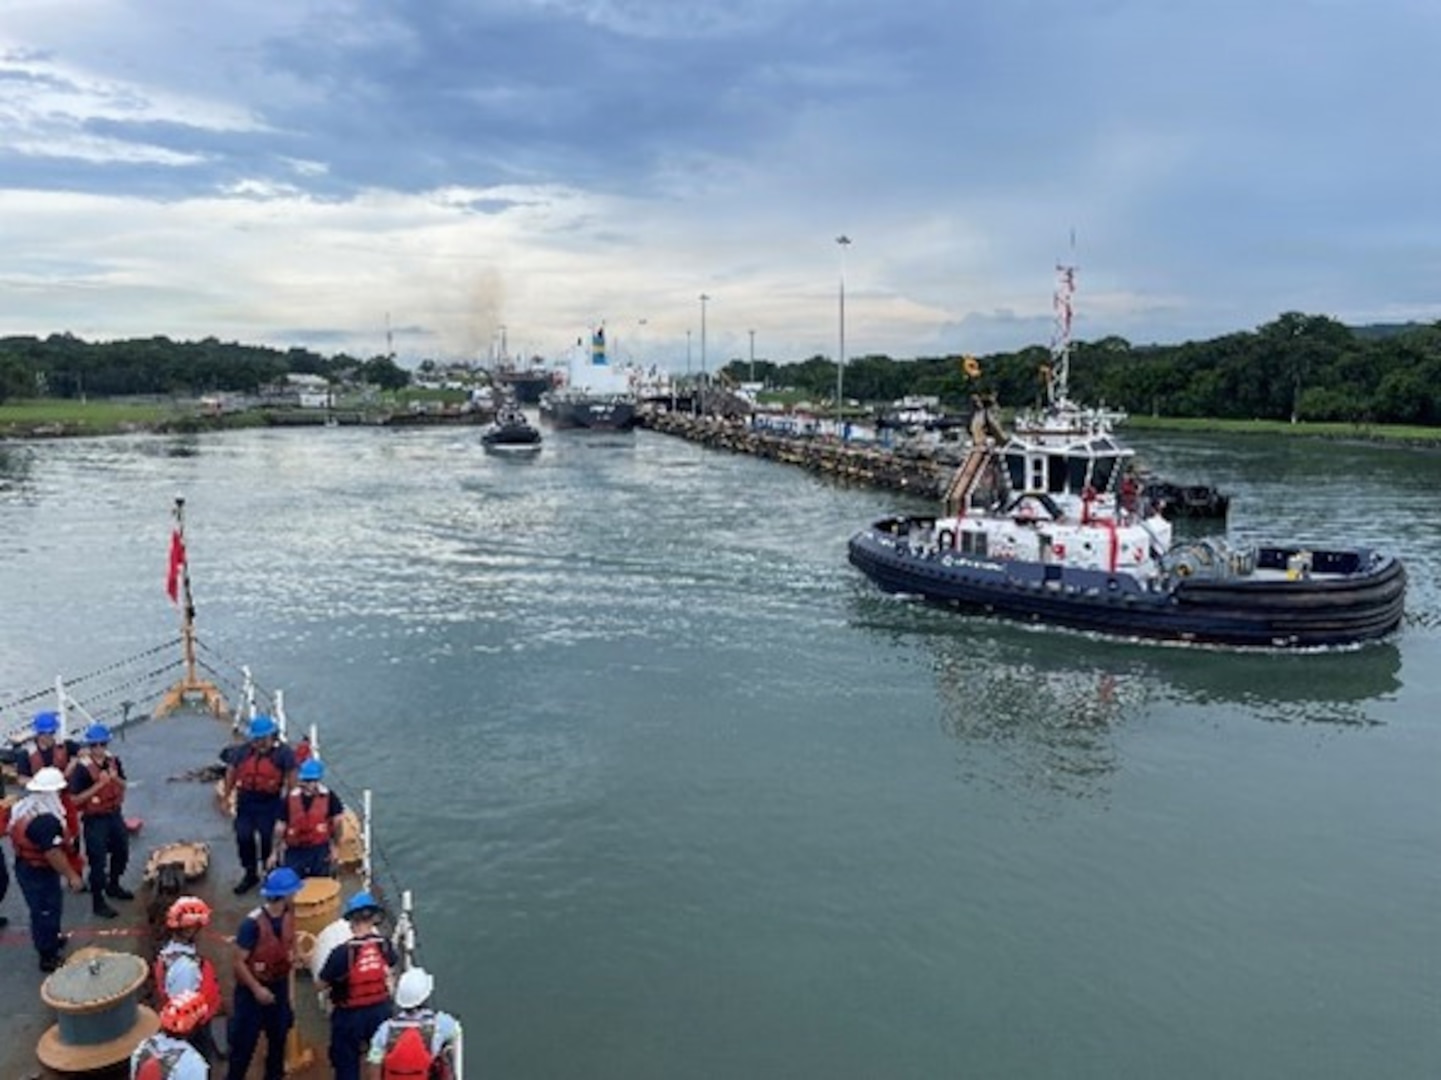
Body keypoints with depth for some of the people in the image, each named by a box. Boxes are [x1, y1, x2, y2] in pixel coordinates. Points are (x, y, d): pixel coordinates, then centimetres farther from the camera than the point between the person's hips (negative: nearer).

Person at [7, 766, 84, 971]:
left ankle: (51, 939, 46)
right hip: (39, 872, -9)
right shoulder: (46, 819, -31)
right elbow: (53, 854, -30)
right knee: (46, 912, 6)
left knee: (42, 910, 27)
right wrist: (71, 876, -20)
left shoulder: (24, 806, -1)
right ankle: (48, 957, 19)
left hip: (24, 866, 9)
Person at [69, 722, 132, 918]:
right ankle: (98, 902, 15)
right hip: (94, 820, -6)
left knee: (122, 851, 21)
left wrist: (115, 778, -14)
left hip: (114, 814, 7)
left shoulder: (113, 760, -3)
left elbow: (123, 786, 8)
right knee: (98, 861, 1)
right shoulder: (82, 768, -21)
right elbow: (75, 799, -21)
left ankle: (113, 886, 43)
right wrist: (98, 785, -28)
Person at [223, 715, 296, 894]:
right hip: (246, 800, 4)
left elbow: (291, 777, -7)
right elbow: (231, 772, 14)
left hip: (270, 801, -4)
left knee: (268, 838, 1)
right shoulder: (243, 752, 4)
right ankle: (251, 874, 25)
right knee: (243, 836, 7)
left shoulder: (282, 753, -8)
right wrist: (227, 796, 13)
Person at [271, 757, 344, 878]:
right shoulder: (290, 798, -4)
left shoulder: (329, 797, -8)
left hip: (320, 850, -1)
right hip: (295, 850, 1)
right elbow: (281, 826, 2)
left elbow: (336, 822, -1)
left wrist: (335, 847, -1)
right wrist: (275, 852, 4)